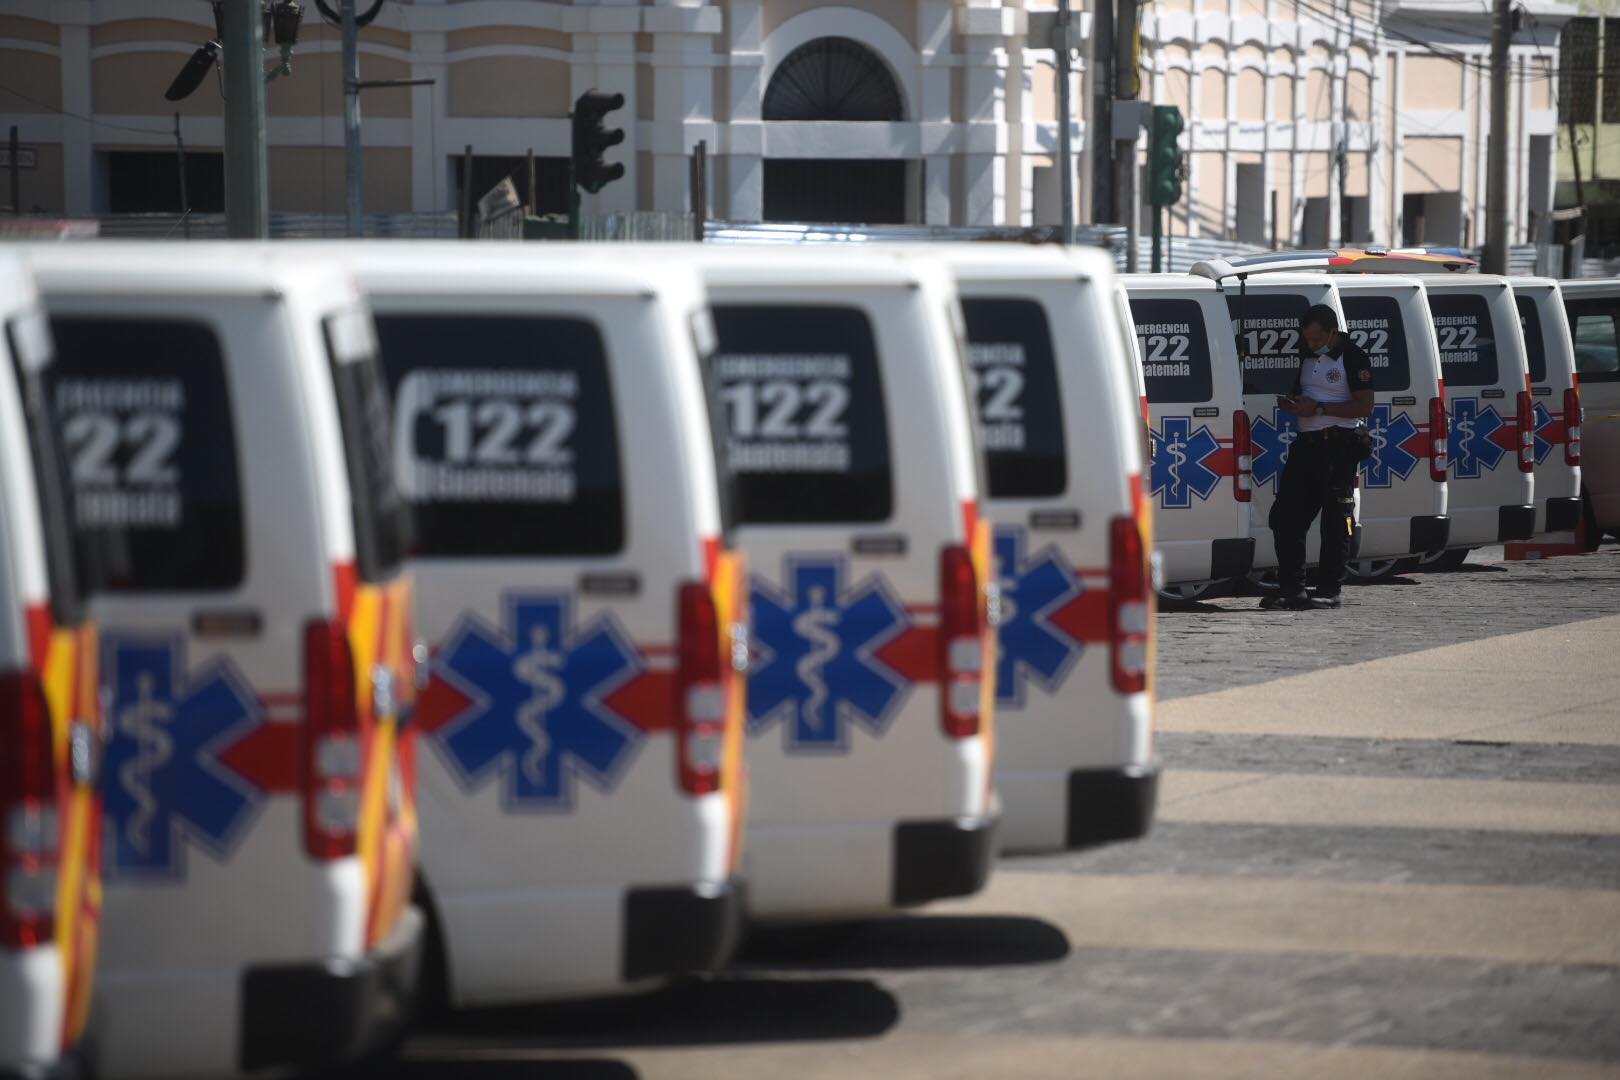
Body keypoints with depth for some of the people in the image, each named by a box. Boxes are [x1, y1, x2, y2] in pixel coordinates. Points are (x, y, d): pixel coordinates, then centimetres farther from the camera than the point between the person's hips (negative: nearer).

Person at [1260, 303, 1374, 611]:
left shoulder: (1352, 357, -7)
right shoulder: (1307, 356, 17)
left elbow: (1364, 407, -14)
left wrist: (1319, 408, -18)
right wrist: (1291, 403, 7)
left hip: (1339, 445, -8)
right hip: (1307, 444, 8)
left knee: (1336, 521, -4)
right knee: (1285, 516, 3)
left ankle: (1328, 591, 0)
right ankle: (1291, 589, 8)